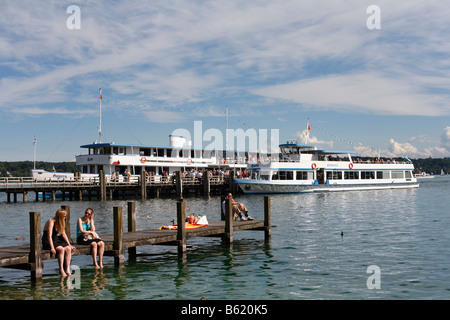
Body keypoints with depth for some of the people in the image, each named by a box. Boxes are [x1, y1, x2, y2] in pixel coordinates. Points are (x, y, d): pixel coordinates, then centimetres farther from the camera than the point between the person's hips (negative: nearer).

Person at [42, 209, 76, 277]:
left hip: (56, 240, 7)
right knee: (61, 249, -32)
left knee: (68, 248, -18)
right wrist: (52, 248, -28)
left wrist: (69, 245, 6)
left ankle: (67, 270, -19)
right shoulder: (51, 222, -14)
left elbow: (64, 234, 13)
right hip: (48, 242, -7)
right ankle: (61, 270, -27)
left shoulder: (60, 223, 10)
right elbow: (49, 236, -20)